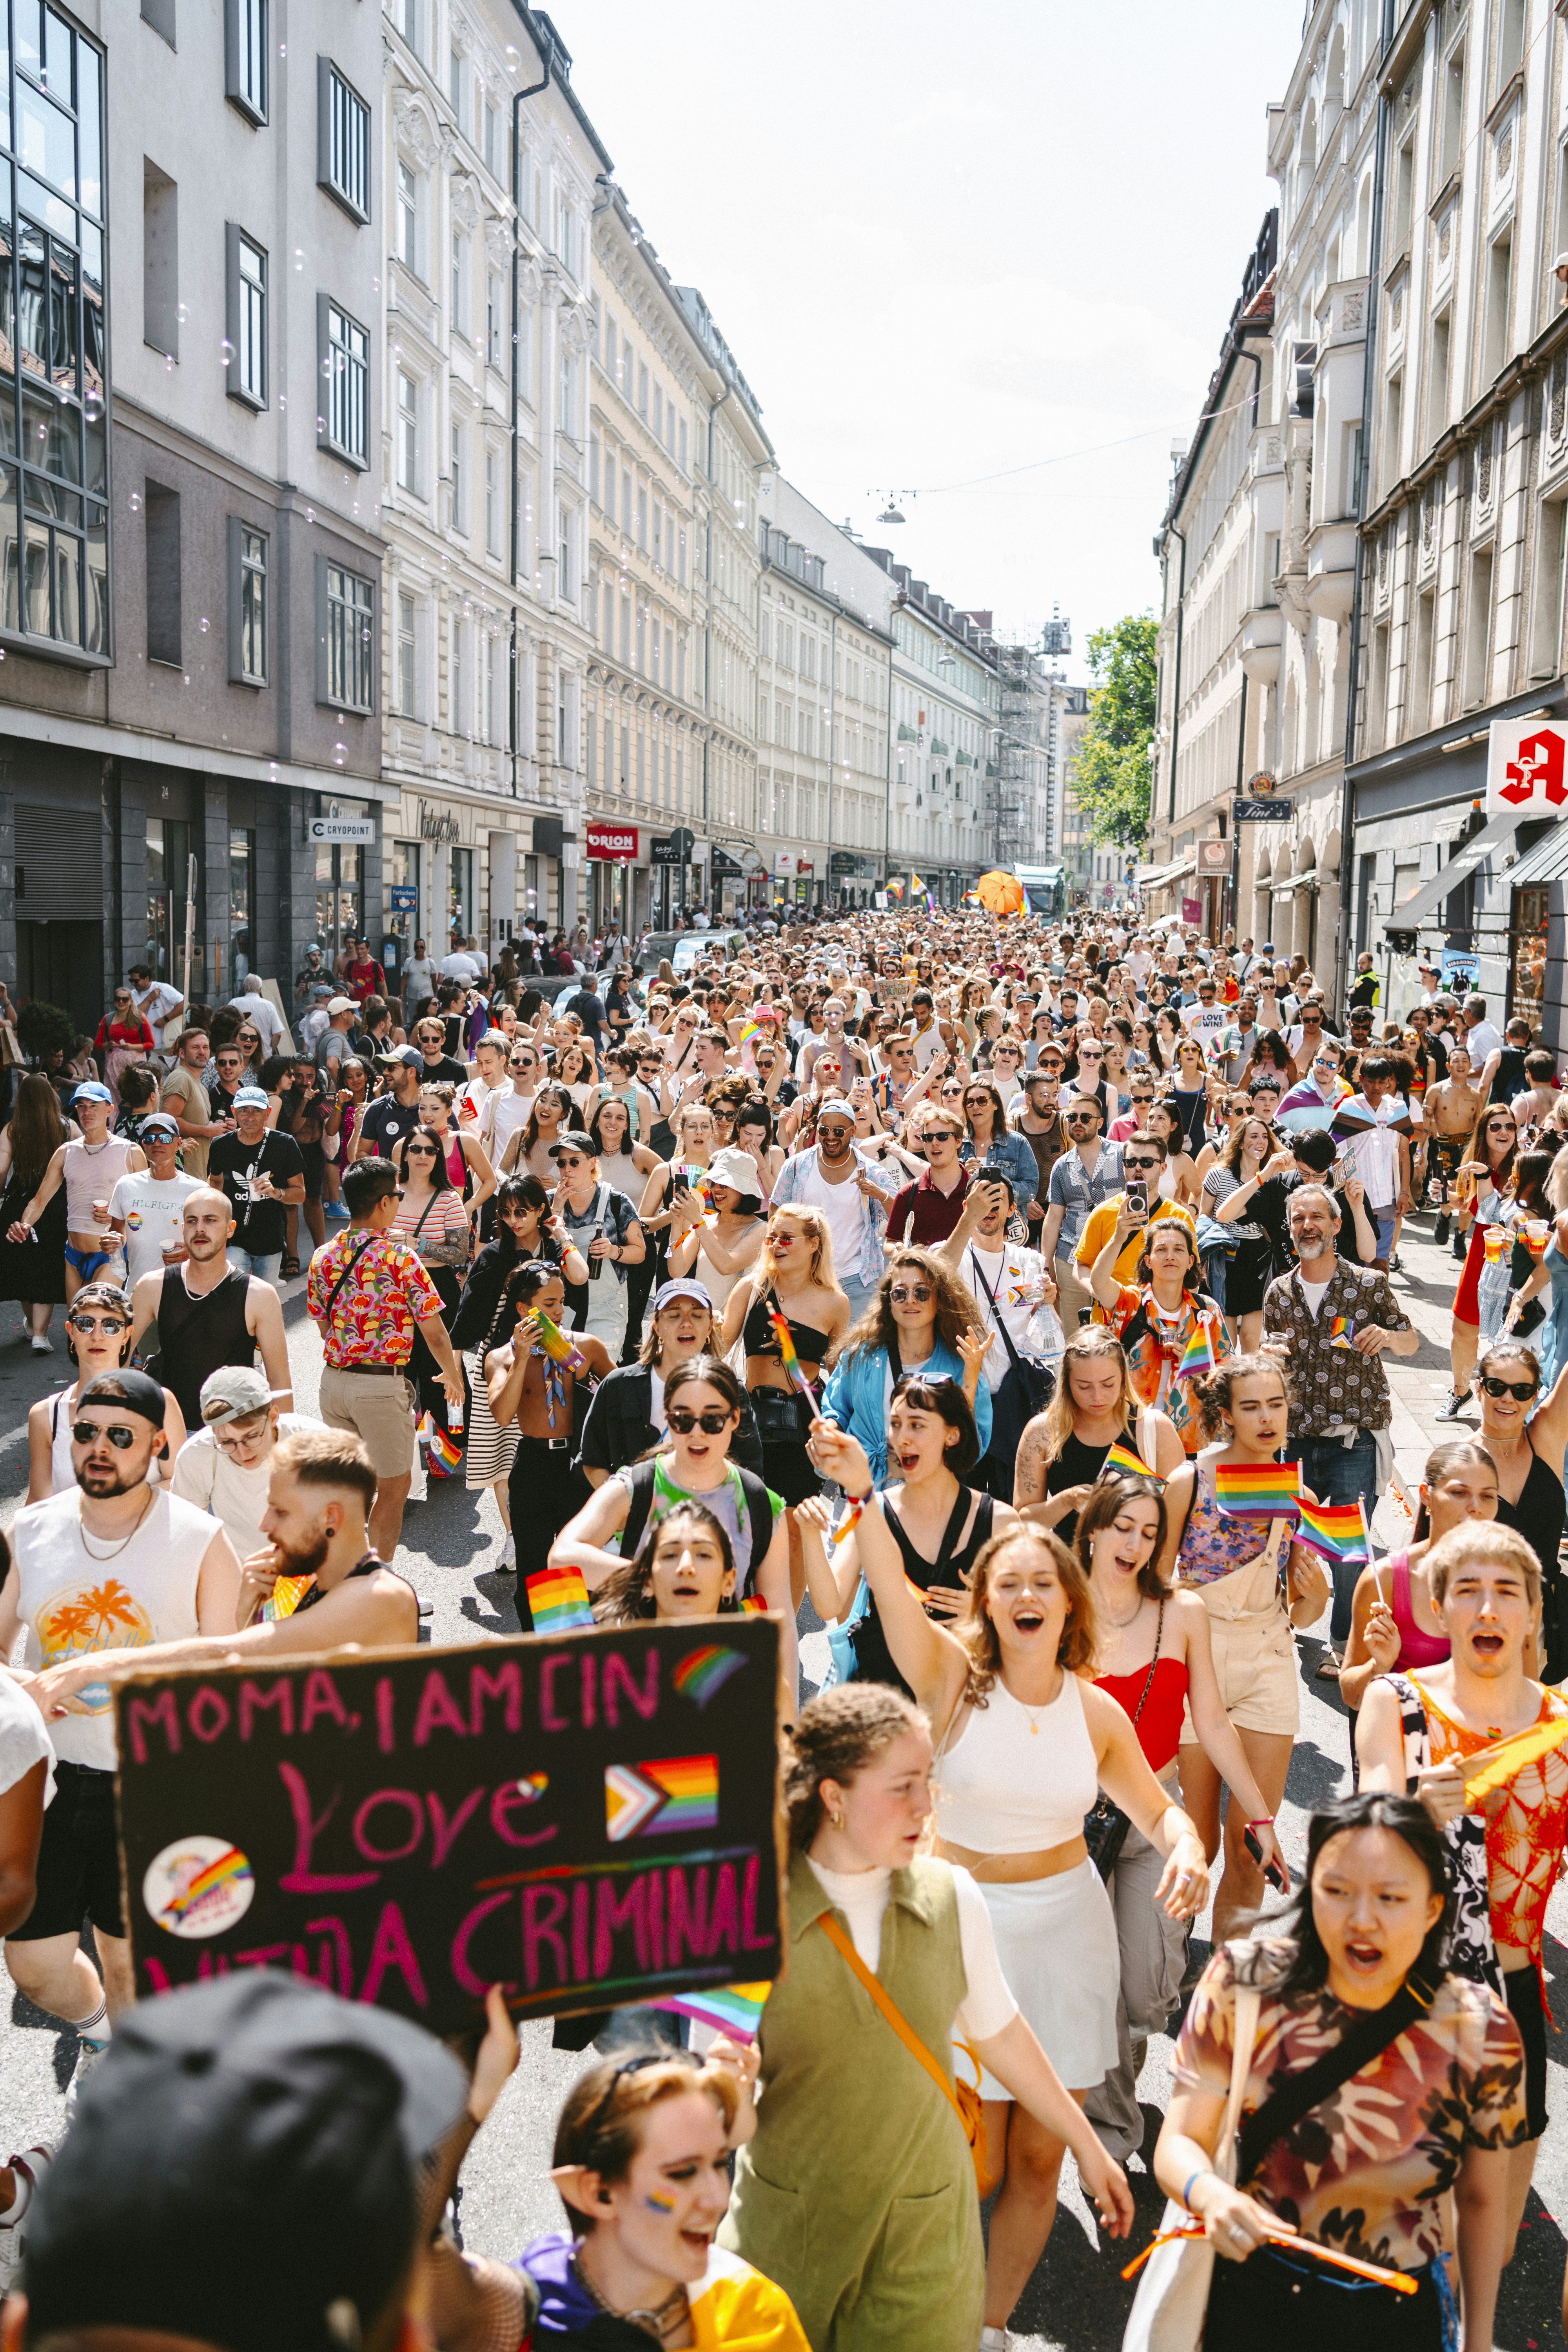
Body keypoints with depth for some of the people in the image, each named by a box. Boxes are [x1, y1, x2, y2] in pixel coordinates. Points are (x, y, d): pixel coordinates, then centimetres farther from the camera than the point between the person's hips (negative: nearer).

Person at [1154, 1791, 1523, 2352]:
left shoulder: (1478, 2032, -17)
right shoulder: (1245, 1984, -18)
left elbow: (1481, 2201, -2)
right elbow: (1180, 2142, -15)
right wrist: (1211, 2196, -36)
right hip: (1250, 2299, 0)